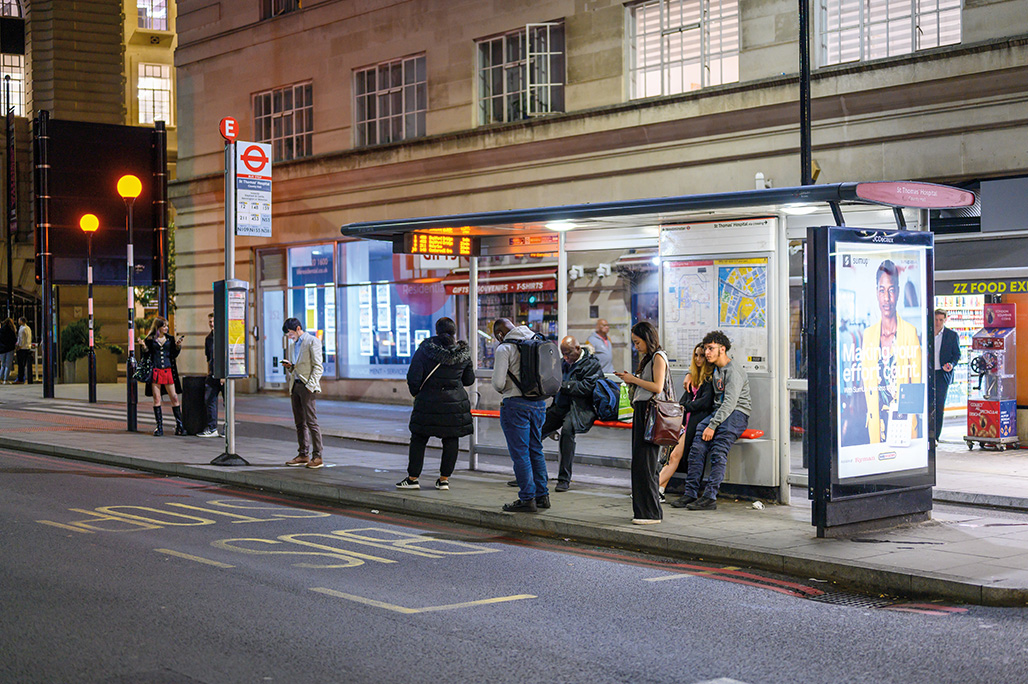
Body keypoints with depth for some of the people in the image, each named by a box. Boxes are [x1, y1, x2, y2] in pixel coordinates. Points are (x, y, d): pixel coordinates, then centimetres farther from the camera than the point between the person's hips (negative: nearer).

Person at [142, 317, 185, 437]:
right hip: (155, 371, -2)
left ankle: (179, 426, 3)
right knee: (156, 399, -1)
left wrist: (178, 345, -2)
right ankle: (159, 427, 4)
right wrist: (145, 348, -13)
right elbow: (147, 356, 4)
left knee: (175, 398, -2)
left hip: (168, 371, 2)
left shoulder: (169, 339, 11)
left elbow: (173, 355, 12)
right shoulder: (150, 340, 3)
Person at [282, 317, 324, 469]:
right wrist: (290, 367, 4)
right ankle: (303, 455, 14)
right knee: (300, 423, 9)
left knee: (311, 422, -9)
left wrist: (310, 386, -17)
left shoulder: (312, 341, -6)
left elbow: (318, 367, -10)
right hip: (295, 385, 8)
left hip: (307, 386, -8)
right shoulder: (294, 344, 20)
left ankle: (317, 457, -7)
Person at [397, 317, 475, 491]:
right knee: (451, 441, 10)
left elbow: (414, 377, -9)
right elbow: (469, 380, 10)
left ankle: (413, 478, 11)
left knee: (418, 440, 8)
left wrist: (415, 392, 8)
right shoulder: (463, 352, 1)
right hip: (456, 402, 2)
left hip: (429, 402, -2)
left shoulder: (426, 348, -7)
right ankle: (444, 479, 11)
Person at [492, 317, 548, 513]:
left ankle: (527, 499, -1)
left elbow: (498, 383, -16)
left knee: (520, 453, -2)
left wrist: (501, 389, 6)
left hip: (515, 404, -7)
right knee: (536, 450, 15)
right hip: (539, 402, 7)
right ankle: (542, 496, 19)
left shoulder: (504, 349, -11)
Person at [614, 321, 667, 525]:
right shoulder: (647, 358, 20)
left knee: (643, 464, -10)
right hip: (641, 411, 10)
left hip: (650, 412, -10)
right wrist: (631, 380, 7)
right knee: (639, 463, 9)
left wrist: (634, 379, -11)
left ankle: (651, 513, -6)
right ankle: (643, 510, 13)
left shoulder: (658, 357, -8)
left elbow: (658, 387, -18)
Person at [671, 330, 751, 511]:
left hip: (737, 413, -7)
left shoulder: (733, 372, -12)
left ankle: (710, 497, -29)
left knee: (718, 452, -26)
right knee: (697, 447, -15)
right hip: (719, 411, 7)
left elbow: (730, 403, -21)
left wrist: (713, 425, -26)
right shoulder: (715, 369, 16)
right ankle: (690, 493, -17)